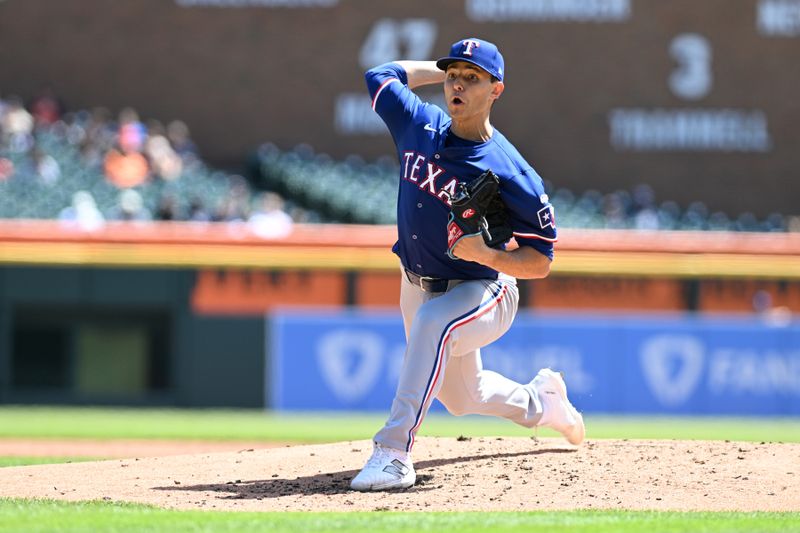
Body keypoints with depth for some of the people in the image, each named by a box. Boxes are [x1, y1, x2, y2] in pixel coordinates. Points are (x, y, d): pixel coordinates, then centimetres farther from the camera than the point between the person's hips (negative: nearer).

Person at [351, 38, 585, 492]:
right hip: (418, 285, 7)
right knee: (463, 396, 21)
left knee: (433, 322, -40)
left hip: (484, 291, -7)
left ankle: (395, 451, -43)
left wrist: (489, 255, -37)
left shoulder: (510, 173, -23)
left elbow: (541, 263, -19)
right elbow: (381, 75, 13)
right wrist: (442, 70, 12)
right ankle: (542, 401, 52)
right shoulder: (420, 126, -8)